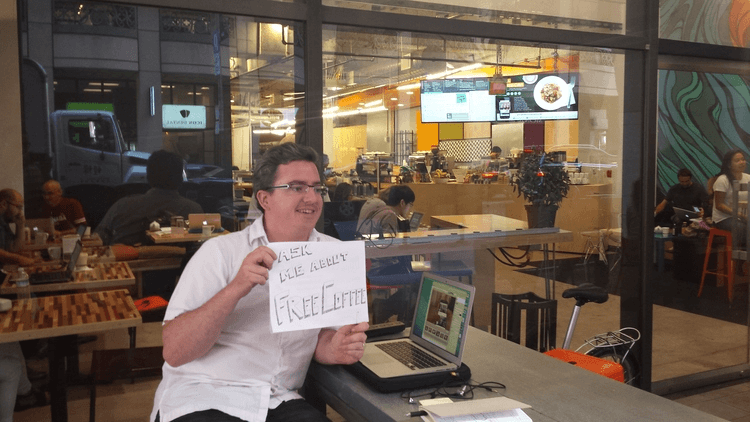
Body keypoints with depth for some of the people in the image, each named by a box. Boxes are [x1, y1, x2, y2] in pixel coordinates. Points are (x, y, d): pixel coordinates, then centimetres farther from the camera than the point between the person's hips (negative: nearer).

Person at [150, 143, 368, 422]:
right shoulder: (221, 251, -5)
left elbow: (319, 333, 9)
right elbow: (174, 352, -12)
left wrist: (334, 349, -14)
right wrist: (235, 289, -25)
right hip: (202, 399, -3)